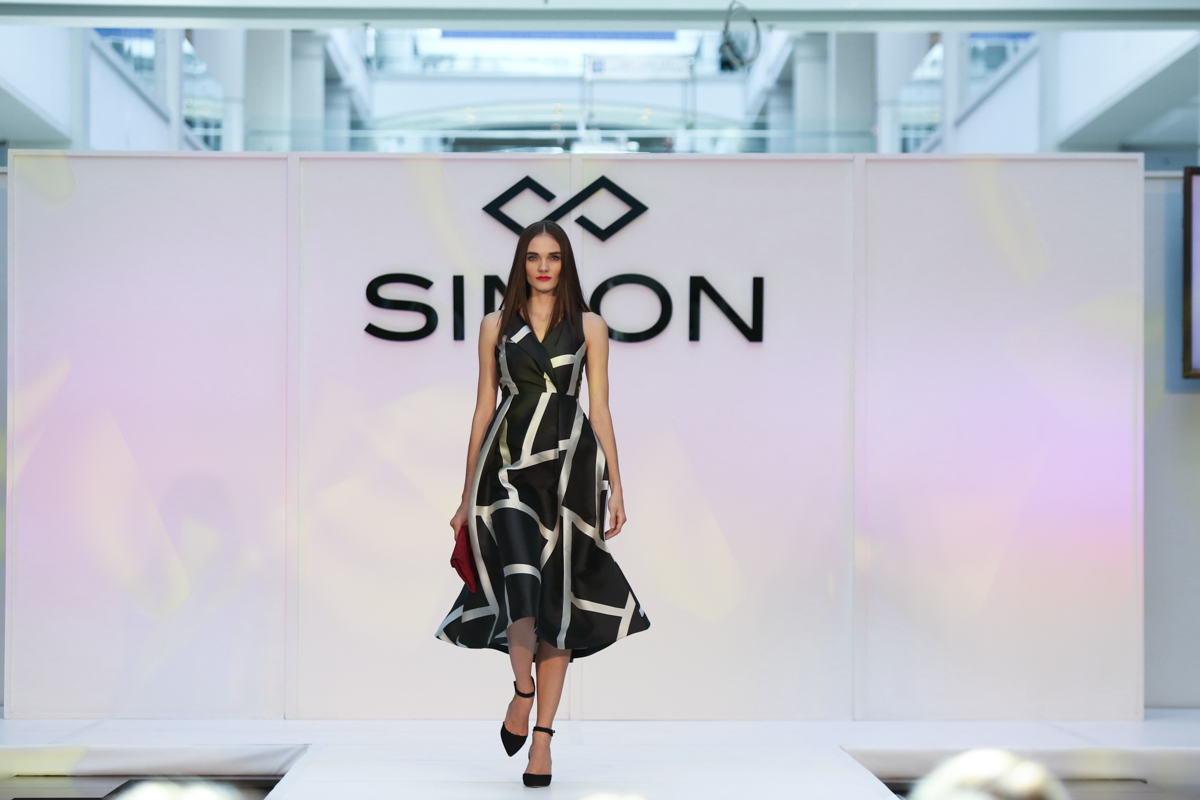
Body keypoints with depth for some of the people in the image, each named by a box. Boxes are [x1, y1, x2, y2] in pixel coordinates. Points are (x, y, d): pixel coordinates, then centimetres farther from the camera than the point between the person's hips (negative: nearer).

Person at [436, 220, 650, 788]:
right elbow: (484, 408, 11)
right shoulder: (496, 326, 11)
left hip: (569, 466, 0)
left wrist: (616, 486, 1)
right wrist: (468, 494, 9)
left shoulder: (589, 327, 9)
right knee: (520, 584, -20)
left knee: (557, 598, 0)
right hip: (508, 464, 0)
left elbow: (600, 408, 8)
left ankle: (542, 738, 6)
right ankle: (523, 688, 7)